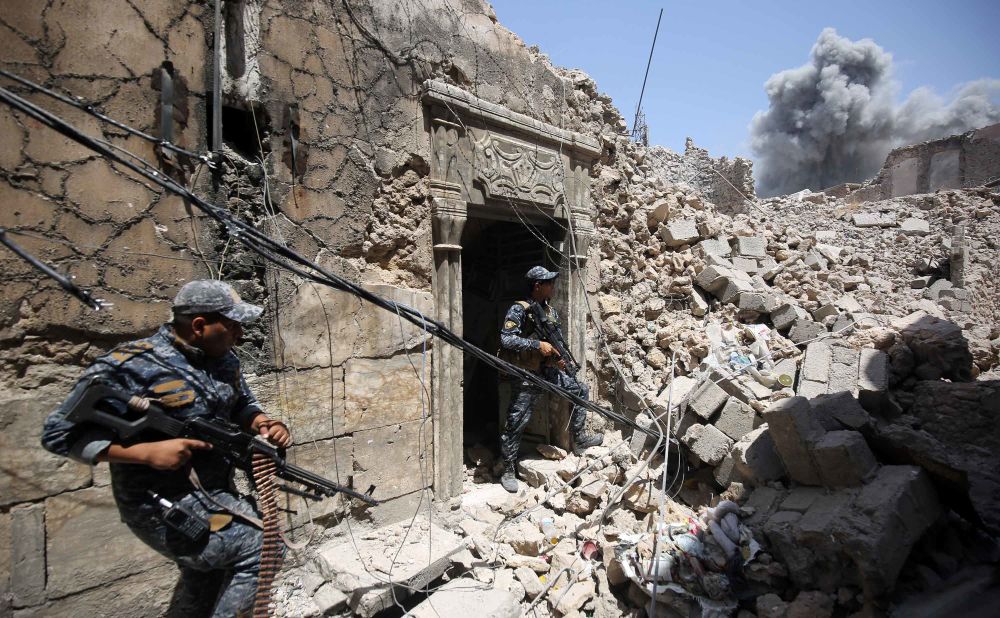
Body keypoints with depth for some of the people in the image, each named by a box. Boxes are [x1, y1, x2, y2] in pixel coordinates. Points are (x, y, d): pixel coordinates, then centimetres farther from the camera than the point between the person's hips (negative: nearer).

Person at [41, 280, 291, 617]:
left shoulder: (224, 359, -1)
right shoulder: (128, 365, -21)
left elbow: (242, 405, 12)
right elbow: (59, 433, -17)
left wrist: (265, 424, -10)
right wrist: (149, 452, -28)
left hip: (216, 493, 8)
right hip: (163, 505, -8)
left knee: (203, 579, 27)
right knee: (261, 547, -15)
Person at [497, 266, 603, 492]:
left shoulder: (550, 310, 8)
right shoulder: (519, 309, -14)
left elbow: (559, 340, 18)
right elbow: (506, 339, -24)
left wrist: (562, 357, -2)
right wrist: (538, 345, -25)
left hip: (549, 371, 8)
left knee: (581, 390, 14)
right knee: (516, 424, -1)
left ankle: (578, 440, 30)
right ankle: (508, 472, 16)